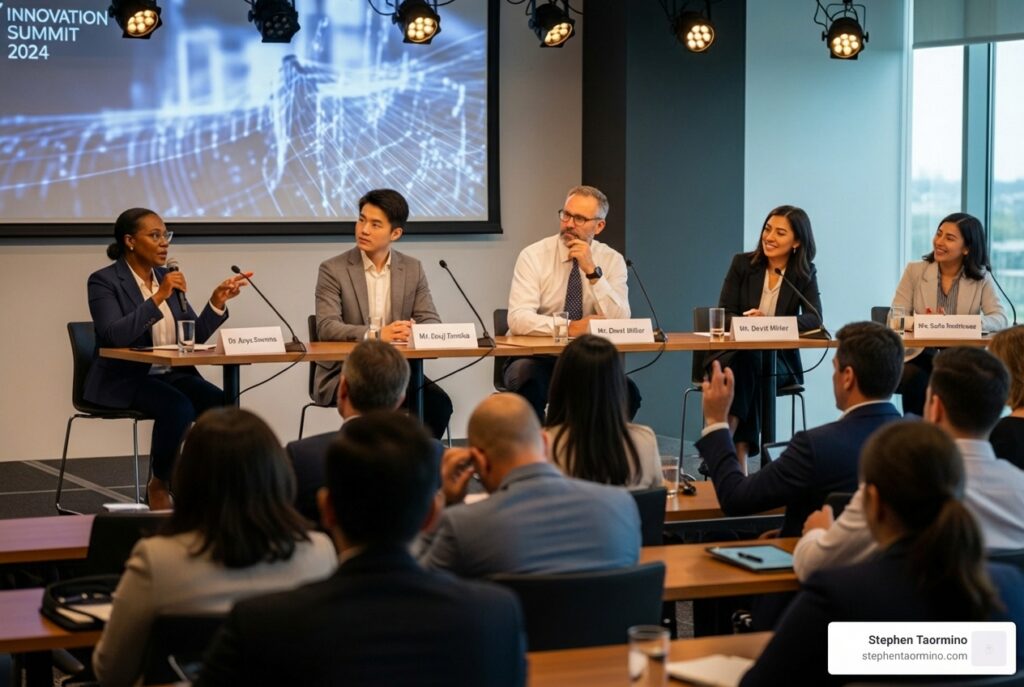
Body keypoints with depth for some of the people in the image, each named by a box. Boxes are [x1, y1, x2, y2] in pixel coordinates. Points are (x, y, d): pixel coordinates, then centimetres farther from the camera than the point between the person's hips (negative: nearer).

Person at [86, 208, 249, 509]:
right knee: (178, 407, -33)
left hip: (172, 375, 6)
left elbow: (194, 337, 8)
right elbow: (115, 335, -25)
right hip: (124, 380, -6)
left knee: (222, 404, -23)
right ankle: (159, 486, -11)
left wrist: (217, 302, -7)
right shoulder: (104, 281, -8)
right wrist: (158, 298, -27)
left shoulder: (167, 278, 11)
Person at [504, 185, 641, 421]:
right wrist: (569, 327, -29)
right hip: (535, 358, -2)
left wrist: (592, 272, -19)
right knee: (528, 385, -36)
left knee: (627, 391, -26)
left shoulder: (612, 260, 2)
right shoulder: (534, 256, -5)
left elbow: (619, 324, -11)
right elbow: (518, 319, -17)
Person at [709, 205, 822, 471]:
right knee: (744, 364, -35)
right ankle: (739, 455, -40)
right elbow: (723, 315, -2)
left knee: (750, 366, -34)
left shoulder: (805, 274, 3)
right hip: (735, 353, 0)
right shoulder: (742, 264, 4)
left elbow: (814, 320, -12)